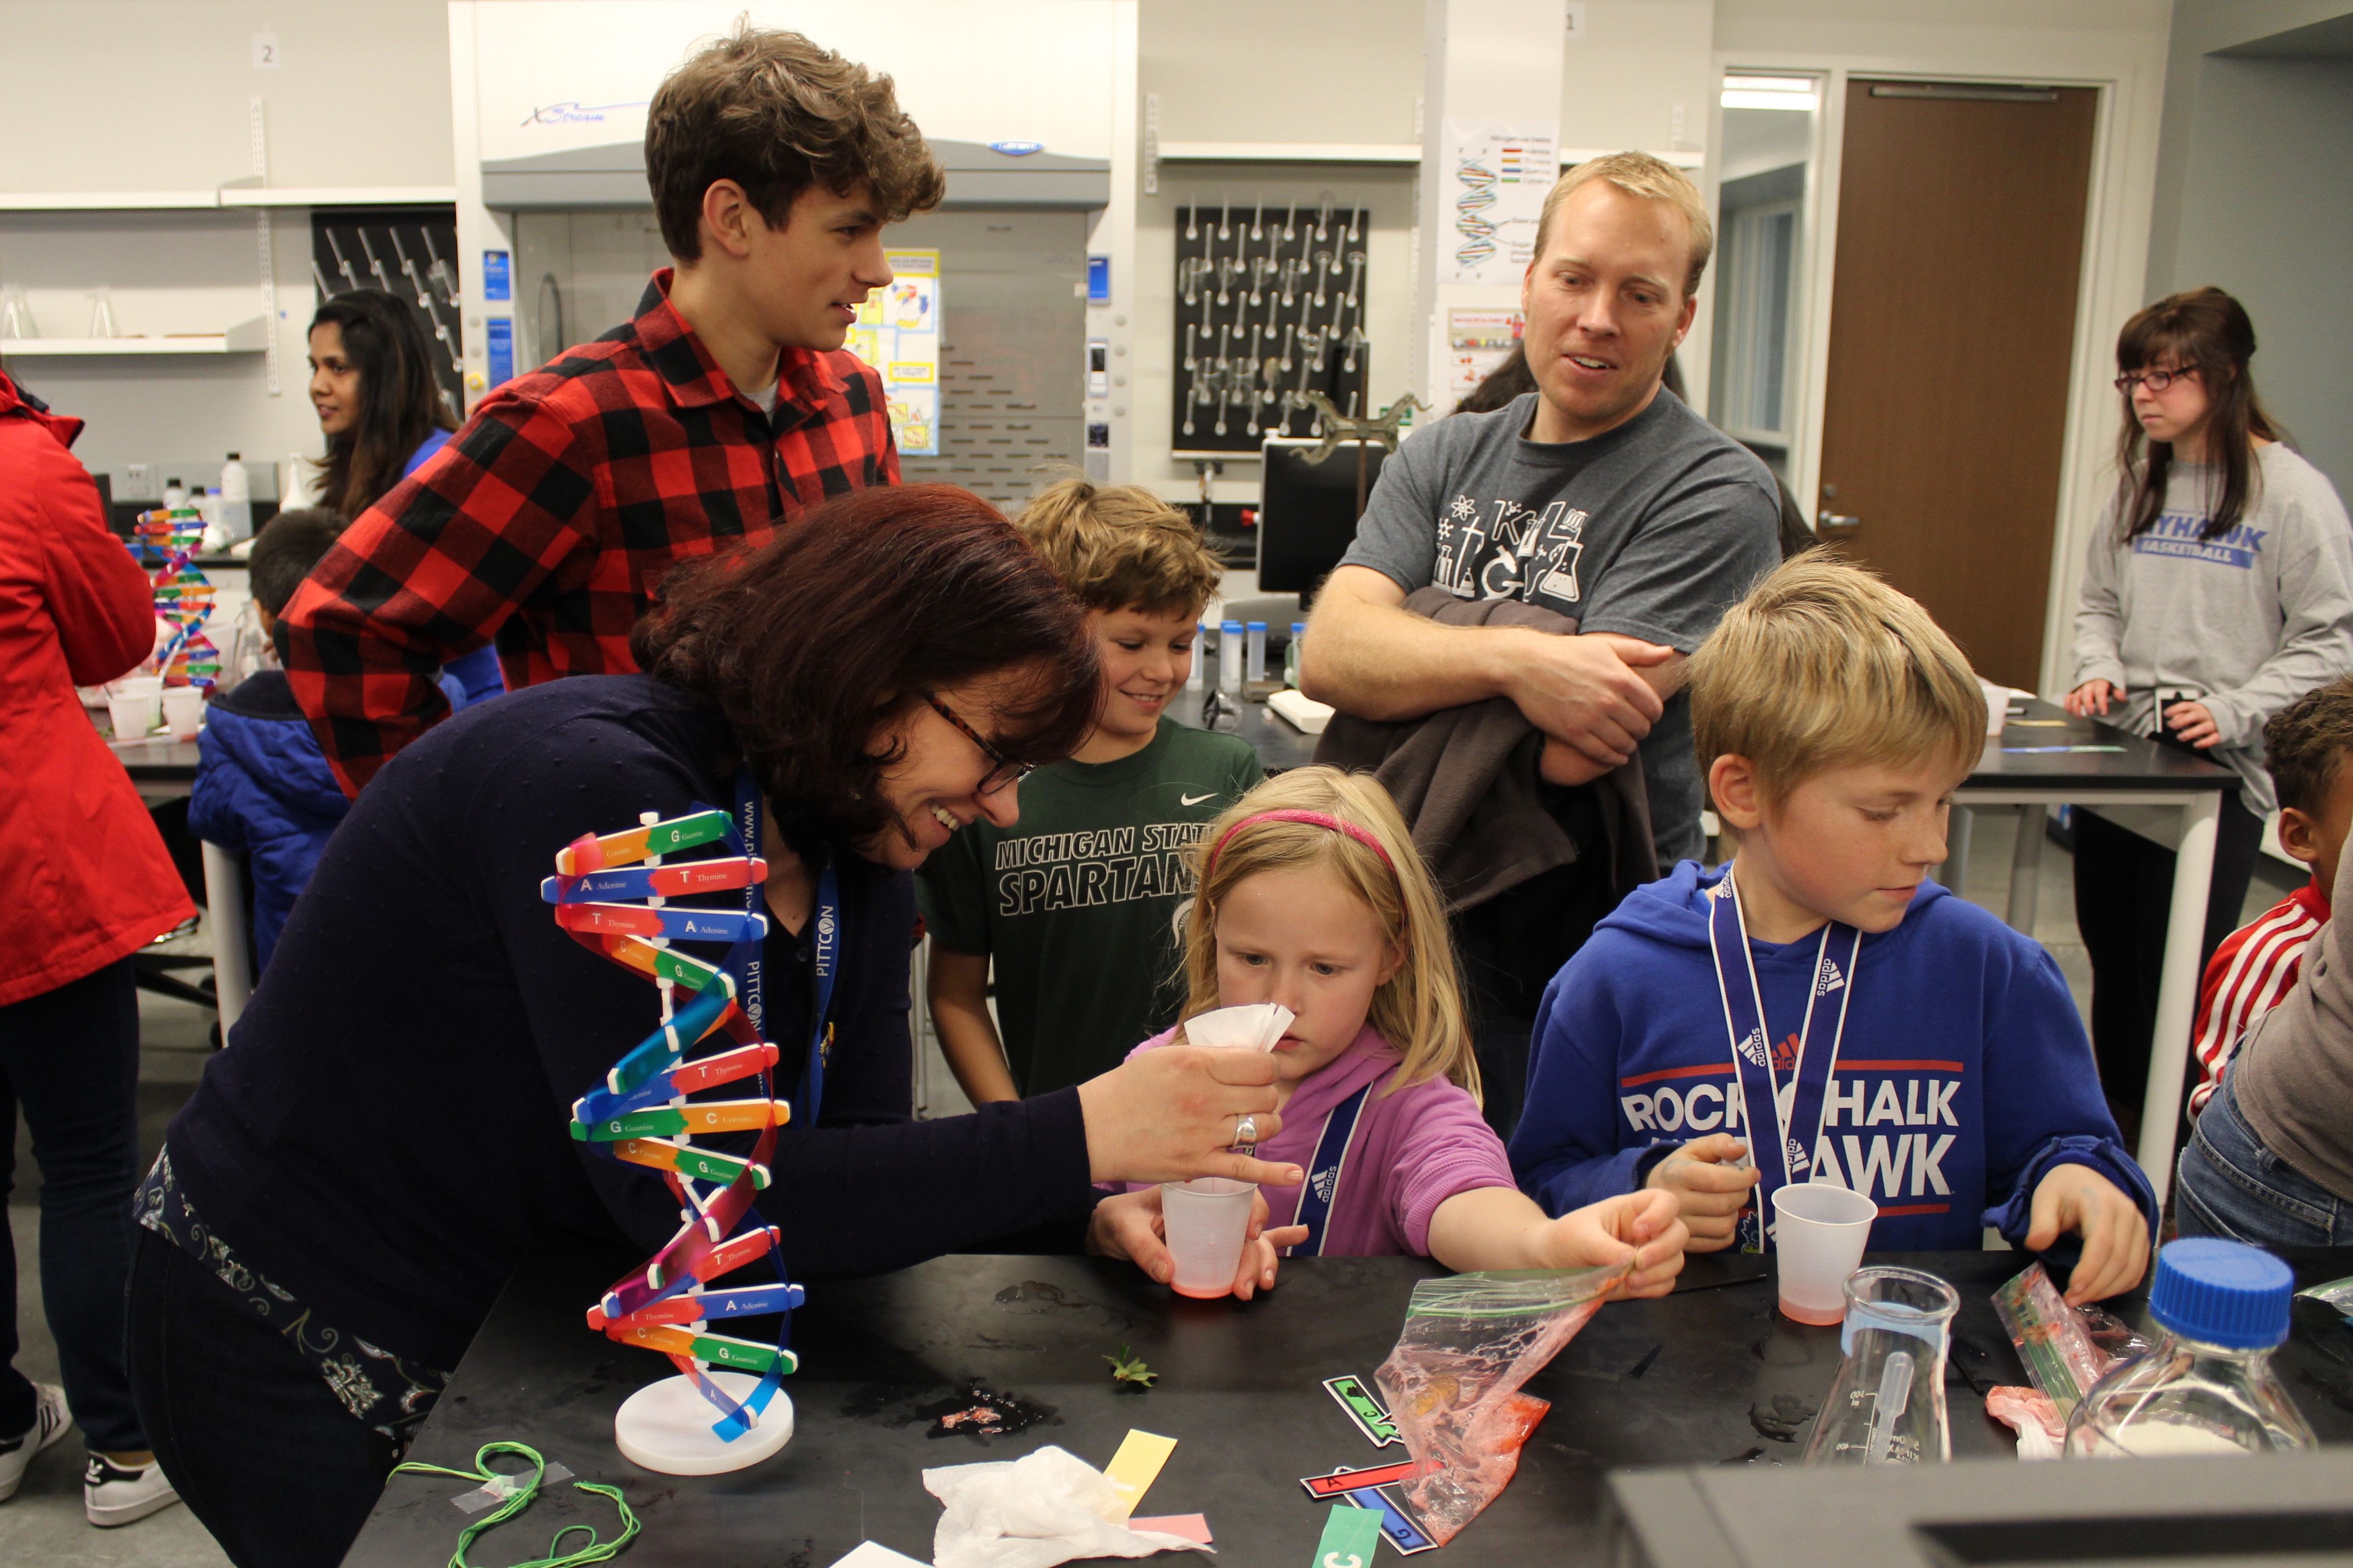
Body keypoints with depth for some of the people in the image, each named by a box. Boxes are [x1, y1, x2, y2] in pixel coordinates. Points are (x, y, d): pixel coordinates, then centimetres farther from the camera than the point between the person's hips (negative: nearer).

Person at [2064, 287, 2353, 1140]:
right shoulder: (2140, 483, 10)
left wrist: (2235, 711, -17)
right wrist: (2099, 670, -1)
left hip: (2218, 778, -6)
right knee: (2112, 964, 14)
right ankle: (2114, 1134, 29)